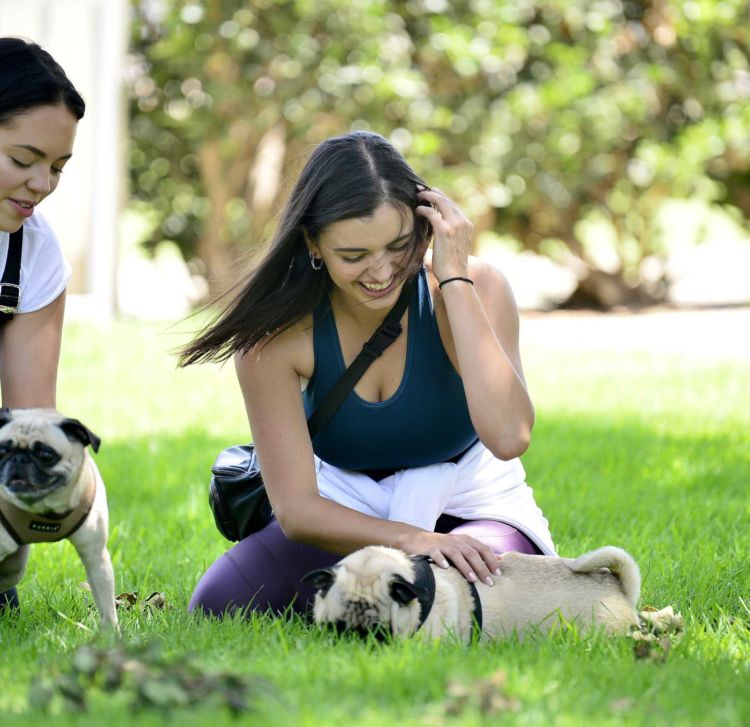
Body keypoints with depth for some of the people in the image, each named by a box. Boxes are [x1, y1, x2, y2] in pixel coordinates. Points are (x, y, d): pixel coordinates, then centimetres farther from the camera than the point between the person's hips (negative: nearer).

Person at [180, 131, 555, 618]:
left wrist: (455, 279, -31)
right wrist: (410, 539, -38)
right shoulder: (275, 331, -17)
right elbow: (296, 508, -19)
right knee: (219, 606, -25)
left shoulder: (475, 288, -18)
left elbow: (509, 437, -34)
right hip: (347, 518, 2)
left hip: (474, 513, -1)